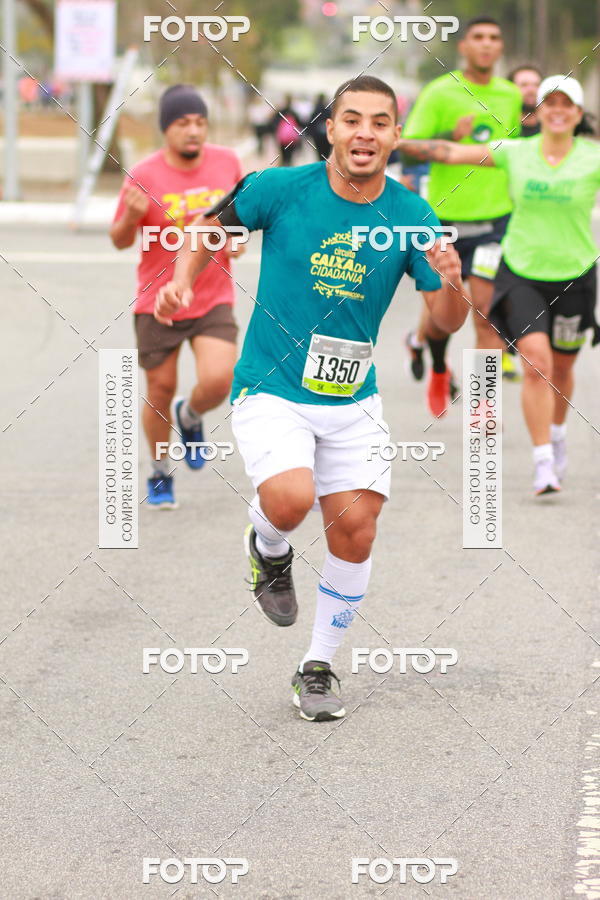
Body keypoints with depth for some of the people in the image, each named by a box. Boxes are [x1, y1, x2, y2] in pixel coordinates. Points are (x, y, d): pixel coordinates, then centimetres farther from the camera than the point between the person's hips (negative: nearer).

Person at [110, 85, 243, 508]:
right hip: (159, 302, -1)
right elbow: (120, 241, -4)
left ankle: (190, 416, 21)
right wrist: (132, 216, -25)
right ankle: (160, 472, 30)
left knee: (218, 381, -16)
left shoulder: (227, 161, -2)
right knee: (160, 389, 5)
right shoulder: (144, 175, -12)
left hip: (214, 298, 2)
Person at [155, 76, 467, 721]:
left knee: (356, 530, -4)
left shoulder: (411, 215, -4)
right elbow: (213, 225, 10)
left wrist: (451, 284, -27)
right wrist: (183, 280, -6)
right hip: (270, 391, -3)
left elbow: (449, 321, -5)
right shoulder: (280, 189, -10)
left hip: (353, 400, 3)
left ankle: (318, 667, 18)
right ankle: (268, 549, 11)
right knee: (290, 499, -27)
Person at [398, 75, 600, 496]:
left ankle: (557, 432, 44)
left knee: (561, 368, 13)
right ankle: (544, 462, -13)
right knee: (536, 361, -16)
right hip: (521, 272, -1)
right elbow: (451, 153, -3)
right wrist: (394, 143, -8)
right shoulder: (515, 153, -2)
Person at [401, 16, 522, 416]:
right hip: (445, 217, -1)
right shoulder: (438, 94, -4)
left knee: (487, 312, -10)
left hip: (495, 218, 2)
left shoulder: (511, 96, 8)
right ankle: (439, 370, 40)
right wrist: (450, 137, -22)